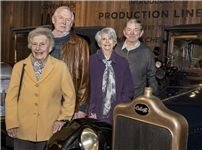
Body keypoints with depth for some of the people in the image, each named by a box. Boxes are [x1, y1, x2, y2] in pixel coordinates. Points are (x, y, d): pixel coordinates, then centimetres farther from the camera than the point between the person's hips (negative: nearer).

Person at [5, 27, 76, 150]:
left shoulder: (60, 67, 3)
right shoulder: (19, 67, 7)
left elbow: (70, 96, 7)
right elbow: (11, 98, 6)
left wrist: (63, 119, 0)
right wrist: (11, 124, 1)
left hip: (49, 131, -1)